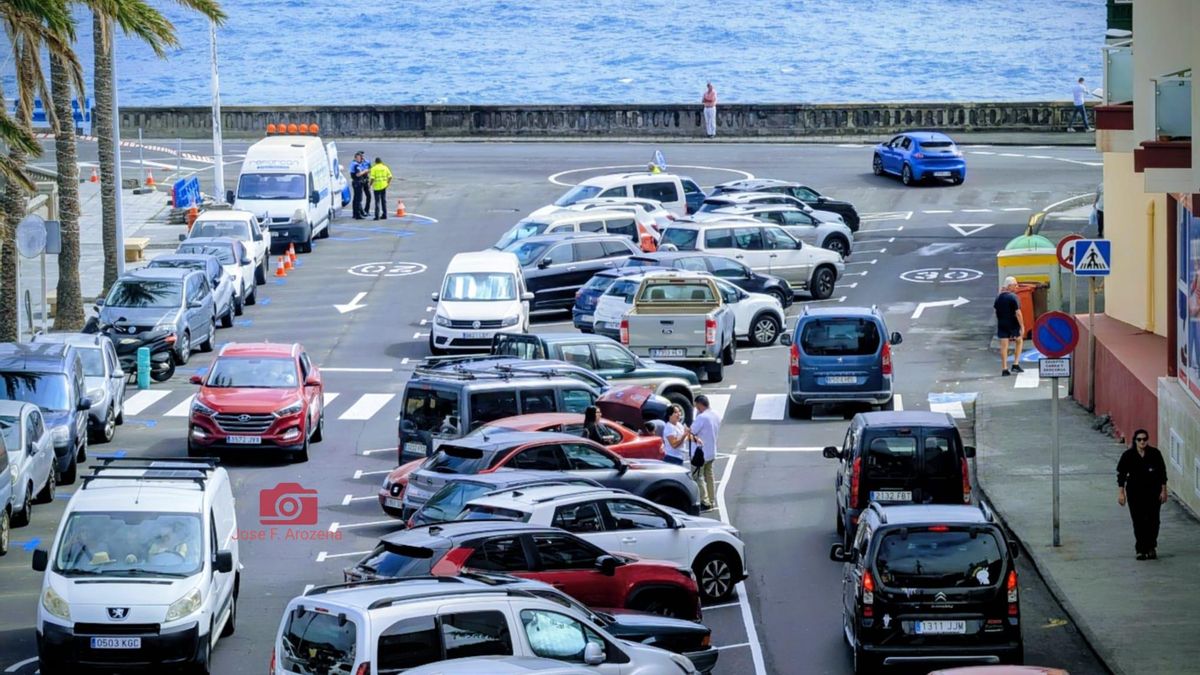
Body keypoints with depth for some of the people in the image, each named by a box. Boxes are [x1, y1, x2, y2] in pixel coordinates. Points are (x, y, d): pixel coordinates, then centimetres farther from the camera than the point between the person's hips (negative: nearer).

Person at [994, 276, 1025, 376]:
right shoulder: (1013, 297, -16)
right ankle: (1016, 364, 11)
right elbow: (1018, 313, -19)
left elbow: (995, 308, 17)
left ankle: (1004, 369, 3)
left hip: (1001, 325, 4)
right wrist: (1022, 326, -15)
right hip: (1013, 324, -4)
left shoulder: (999, 297, 4)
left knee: (1004, 346, 5)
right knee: (1019, 341, 18)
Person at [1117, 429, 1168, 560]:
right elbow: (1121, 475, 1)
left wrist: (1163, 491, 2)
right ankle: (1141, 550, 5)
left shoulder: (1155, 454, -2)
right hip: (1135, 493, 0)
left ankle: (1151, 548, 14)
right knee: (1138, 522, -1)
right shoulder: (1128, 456, -4)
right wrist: (1121, 493, -3)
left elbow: (1162, 473, 4)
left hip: (1153, 492, 0)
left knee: (1153, 520, -2)